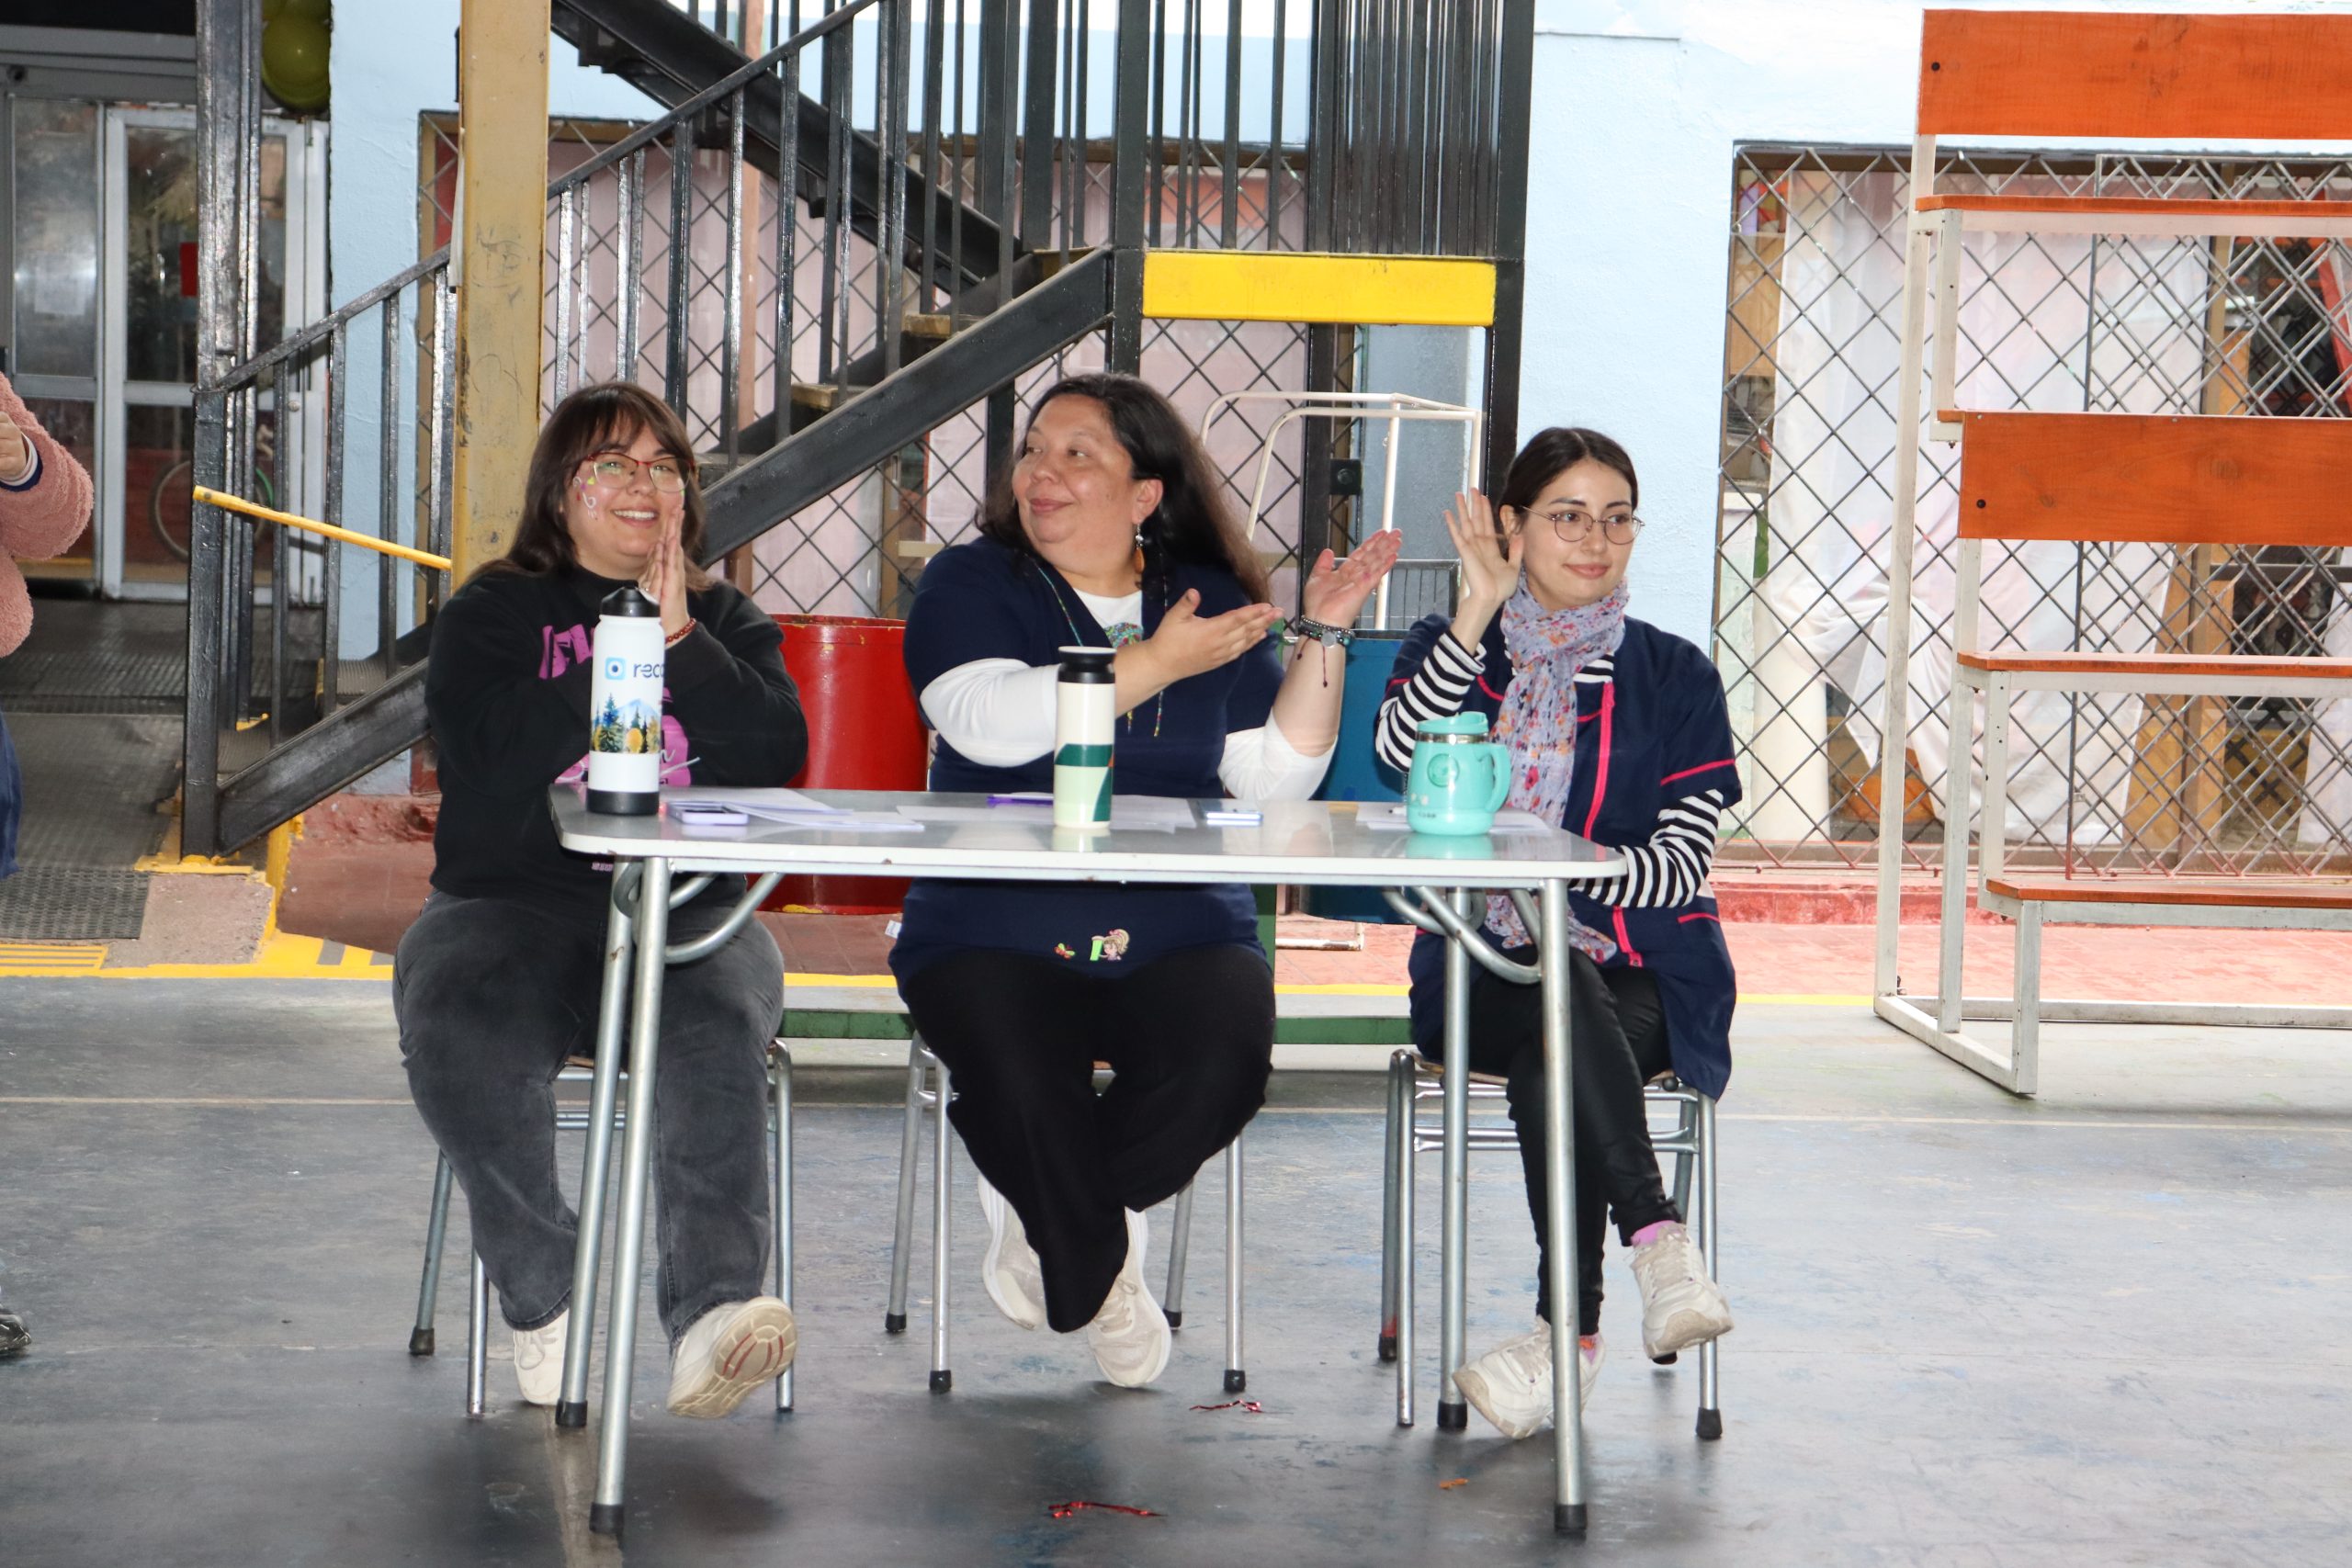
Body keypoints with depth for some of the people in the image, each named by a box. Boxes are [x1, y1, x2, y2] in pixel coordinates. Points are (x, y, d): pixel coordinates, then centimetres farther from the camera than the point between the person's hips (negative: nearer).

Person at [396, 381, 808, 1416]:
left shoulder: (726, 622, 21)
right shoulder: (490, 615, 15)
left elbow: (777, 752, 2)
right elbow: (489, 750, -6)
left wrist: (681, 643, -4)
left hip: (684, 911, 1)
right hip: (512, 903, -1)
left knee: (718, 1035, -34)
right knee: (461, 1040, -33)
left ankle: (711, 1307, -39)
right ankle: (541, 1297, -20)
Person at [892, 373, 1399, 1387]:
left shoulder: (1214, 600, 13)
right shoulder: (969, 585, 6)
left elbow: (1277, 780, 8)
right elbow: (991, 722, -15)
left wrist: (1321, 636, -1)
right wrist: (1156, 663, -12)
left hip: (1180, 933, 2)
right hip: (994, 933, -2)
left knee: (1224, 1057, -29)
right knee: (1025, 1081, -31)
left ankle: (1045, 1223, 1)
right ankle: (1095, 1271, 3)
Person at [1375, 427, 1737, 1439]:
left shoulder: (1674, 678, 10)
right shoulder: (1451, 652, 13)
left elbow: (1683, 868, -1)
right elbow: (1399, 754, -11)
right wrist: (1479, 610, -12)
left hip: (1641, 978, 0)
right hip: (1484, 971, 0)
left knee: (1551, 1063, -34)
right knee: (1562, 997, -36)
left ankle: (1571, 1332, -30)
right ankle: (1658, 1242, -40)